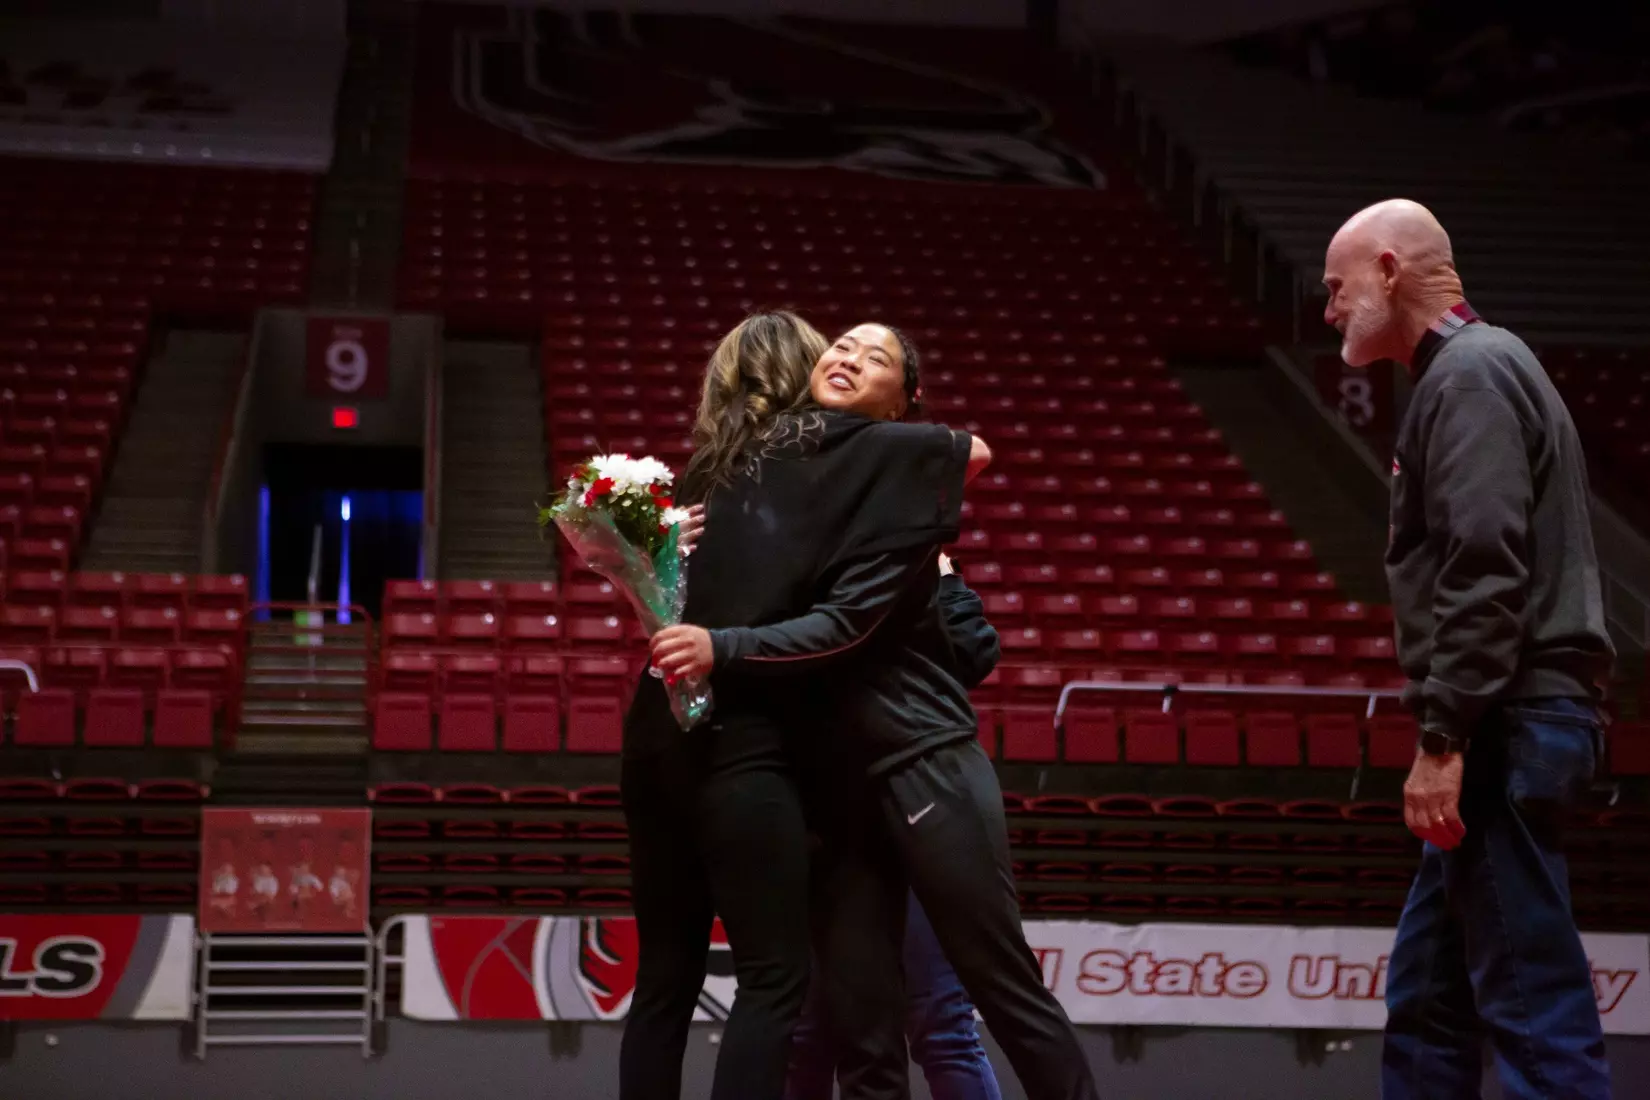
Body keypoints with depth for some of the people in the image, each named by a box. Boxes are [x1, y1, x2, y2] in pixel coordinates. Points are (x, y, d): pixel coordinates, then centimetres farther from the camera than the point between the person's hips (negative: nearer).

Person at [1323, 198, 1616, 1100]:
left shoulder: (1471, 374, -11)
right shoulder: (1467, 373, 20)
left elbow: (1485, 574, -21)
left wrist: (1443, 739, -22)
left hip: (1508, 733, -11)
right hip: (1505, 731, 11)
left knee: (1532, 1003, -9)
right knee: (1425, 996, 12)